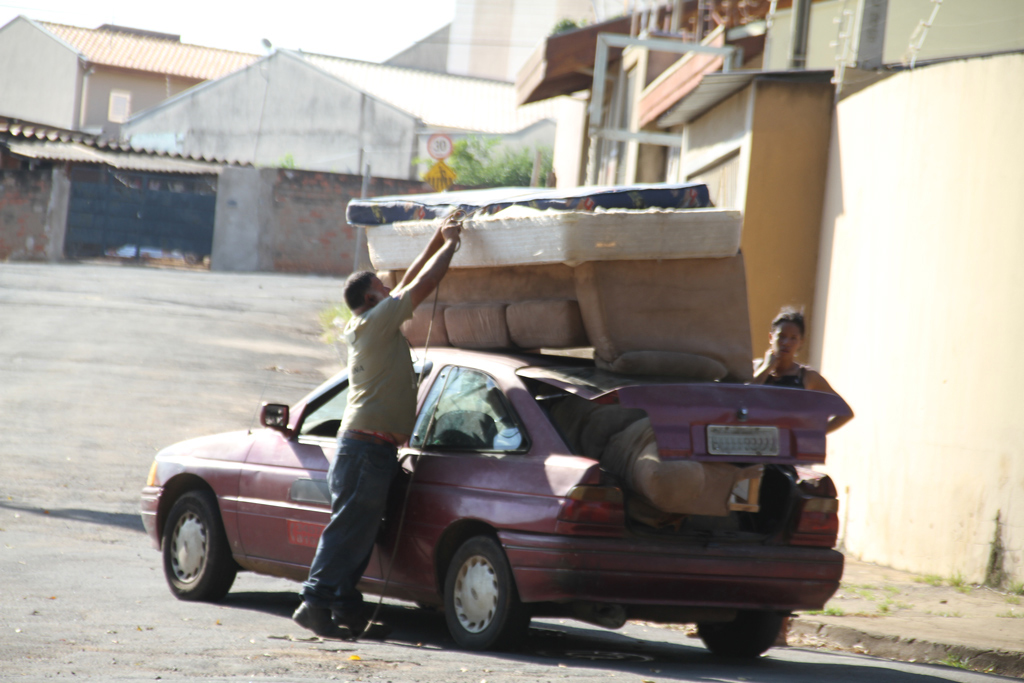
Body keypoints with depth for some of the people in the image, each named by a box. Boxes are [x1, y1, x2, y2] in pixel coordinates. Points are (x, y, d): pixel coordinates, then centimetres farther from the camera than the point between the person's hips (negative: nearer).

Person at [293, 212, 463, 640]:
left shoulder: (363, 328, 19)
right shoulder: (375, 322, -7)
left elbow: (410, 285, 28)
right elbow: (421, 286, -9)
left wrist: (439, 240, 27)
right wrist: (449, 245, 5)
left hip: (363, 447, 10)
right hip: (368, 445, -10)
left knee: (357, 533, 8)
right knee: (349, 529, -11)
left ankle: (346, 611, 9)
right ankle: (317, 601, -14)